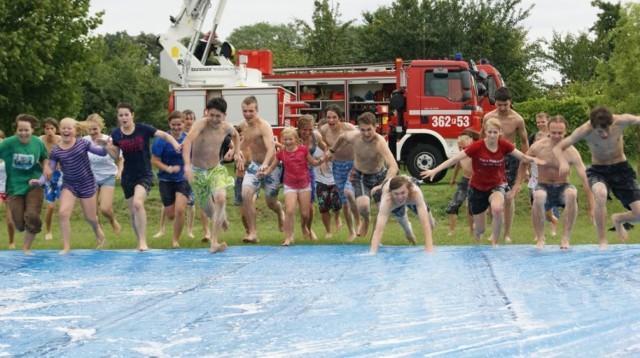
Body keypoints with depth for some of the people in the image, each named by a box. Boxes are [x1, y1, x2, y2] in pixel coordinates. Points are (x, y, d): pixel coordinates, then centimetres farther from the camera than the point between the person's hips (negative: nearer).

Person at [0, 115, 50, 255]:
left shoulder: (38, 143, -6)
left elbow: (44, 158, 12)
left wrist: (46, 166, -9)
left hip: (34, 185, 1)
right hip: (14, 187, -1)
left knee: (32, 217, -16)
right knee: (19, 223, -1)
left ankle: (27, 248, 9)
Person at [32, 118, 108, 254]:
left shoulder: (83, 143, -9)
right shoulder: (55, 151, -7)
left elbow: (102, 153, -5)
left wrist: (104, 146, -27)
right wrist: (39, 181, -24)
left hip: (87, 184, -1)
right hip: (69, 185, 1)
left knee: (90, 217, 9)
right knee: (63, 213, -20)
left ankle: (98, 232, 46)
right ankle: (66, 247, -8)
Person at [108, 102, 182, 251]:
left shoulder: (143, 129, -11)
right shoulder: (116, 134, -2)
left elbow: (164, 135, -8)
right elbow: (115, 156, 8)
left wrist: (175, 144, -27)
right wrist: (108, 147, -11)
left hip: (144, 175, -4)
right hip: (128, 176, 4)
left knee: (138, 203, -27)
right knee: (132, 212, 8)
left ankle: (143, 241, -18)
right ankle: (139, 242, 27)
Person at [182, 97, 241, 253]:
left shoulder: (226, 127, -7)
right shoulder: (201, 124, -23)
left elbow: (235, 135, 21)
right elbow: (188, 140, -44)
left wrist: (237, 153, 14)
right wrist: (187, 164, -56)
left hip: (216, 170, 2)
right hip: (197, 172, -2)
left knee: (221, 199, -25)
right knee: (207, 208, 10)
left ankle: (214, 242, -25)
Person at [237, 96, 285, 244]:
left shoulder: (264, 126, -23)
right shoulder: (242, 126, -1)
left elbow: (271, 148, -38)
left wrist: (265, 164, -54)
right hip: (254, 165, 5)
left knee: (270, 202, 5)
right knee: (246, 194, -19)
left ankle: (280, 212, 46)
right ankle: (252, 232, -13)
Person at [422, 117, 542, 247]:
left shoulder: (504, 145, -11)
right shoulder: (477, 146, -19)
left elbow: (523, 157, -8)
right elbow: (455, 159, -21)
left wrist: (534, 159, -31)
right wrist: (434, 170, -27)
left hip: (496, 186, 1)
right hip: (477, 188, -1)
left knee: (497, 208, -36)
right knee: (480, 229, 5)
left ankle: (494, 242, -12)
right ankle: (476, 230, 48)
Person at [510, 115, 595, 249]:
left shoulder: (571, 151, -14)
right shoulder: (539, 146, -10)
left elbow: (584, 178, -16)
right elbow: (524, 162, 10)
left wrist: (591, 207, -20)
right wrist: (518, 183, 0)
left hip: (562, 187, 0)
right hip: (544, 186, 0)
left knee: (572, 193, -37)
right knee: (538, 196, -38)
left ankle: (565, 238, -20)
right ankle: (540, 238, -16)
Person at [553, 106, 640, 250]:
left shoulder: (621, 121, -23)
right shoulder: (585, 131, -24)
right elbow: (557, 148, -18)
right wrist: (563, 162, -41)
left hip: (621, 169, 2)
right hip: (598, 170, -2)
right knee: (601, 193, -39)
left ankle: (618, 219, 28)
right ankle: (602, 241, -21)